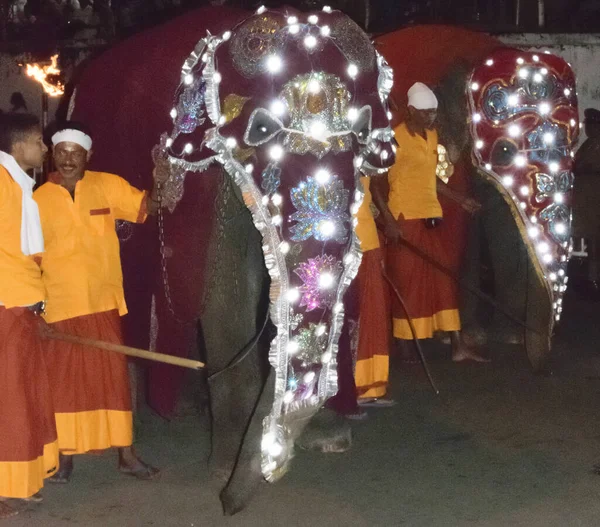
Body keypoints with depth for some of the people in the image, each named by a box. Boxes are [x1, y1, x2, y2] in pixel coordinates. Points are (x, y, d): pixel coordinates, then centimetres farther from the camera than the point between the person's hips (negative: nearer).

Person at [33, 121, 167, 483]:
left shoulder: (108, 186, 1)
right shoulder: (39, 198, -1)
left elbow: (147, 207, 5)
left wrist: (158, 187, -16)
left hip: (104, 301, 1)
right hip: (59, 305, -1)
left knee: (113, 376, 6)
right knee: (63, 380, 6)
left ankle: (127, 454, 13)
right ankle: (66, 456, 17)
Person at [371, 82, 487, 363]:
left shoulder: (432, 135, 12)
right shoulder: (396, 138, -11)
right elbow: (377, 182, -12)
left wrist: (459, 200, 19)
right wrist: (388, 220, -19)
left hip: (432, 218, 7)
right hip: (405, 221, -7)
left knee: (443, 282, 7)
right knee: (407, 285, 0)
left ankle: (457, 346, 11)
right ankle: (406, 349, 10)